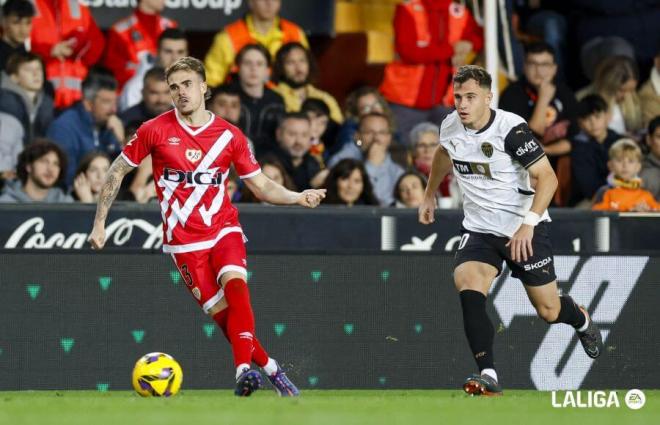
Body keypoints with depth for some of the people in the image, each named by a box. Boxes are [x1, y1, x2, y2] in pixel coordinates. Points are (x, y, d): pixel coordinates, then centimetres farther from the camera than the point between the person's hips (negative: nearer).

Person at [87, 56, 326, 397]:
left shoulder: (230, 136, 1)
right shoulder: (155, 130, -3)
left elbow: (262, 186, 7)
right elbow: (117, 171, 7)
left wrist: (298, 198, -10)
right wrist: (99, 223, 5)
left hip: (223, 228, 1)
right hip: (183, 240, -1)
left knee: (235, 284, -28)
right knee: (223, 314, -9)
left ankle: (244, 369, -34)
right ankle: (271, 369, 5)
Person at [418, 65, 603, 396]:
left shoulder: (511, 129, -21)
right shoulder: (451, 126, -3)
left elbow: (547, 177, -22)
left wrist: (528, 224, -32)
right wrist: (429, 195, 31)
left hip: (525, 230, -4)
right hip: (479, 228, 4)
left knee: (549, 312, 4)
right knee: (467, 285, -25)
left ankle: (581, 320, 43)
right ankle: (488, 375, -26)